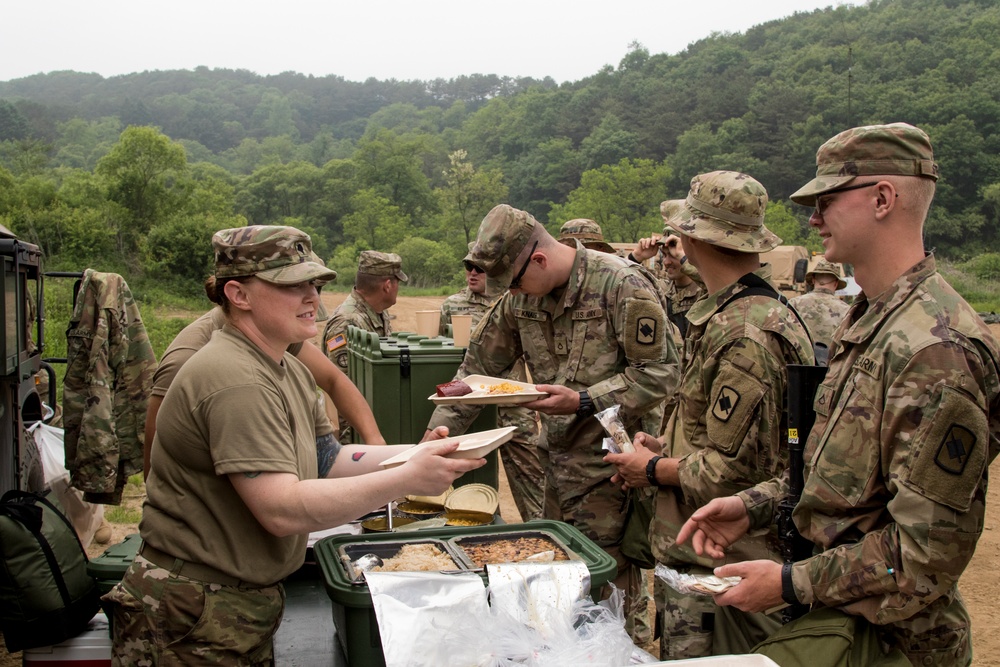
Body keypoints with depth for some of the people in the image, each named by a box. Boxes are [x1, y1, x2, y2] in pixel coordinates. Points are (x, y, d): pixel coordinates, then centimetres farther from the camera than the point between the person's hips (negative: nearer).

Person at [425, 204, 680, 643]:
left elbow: (659, 374, -15)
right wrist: (440, 429, 7)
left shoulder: (621, 284, -15)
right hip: (558, 458, 7)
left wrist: (583, 401, -22)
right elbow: (478, 366, 13)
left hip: (609, 460, -6)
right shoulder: (520, 298, 5)